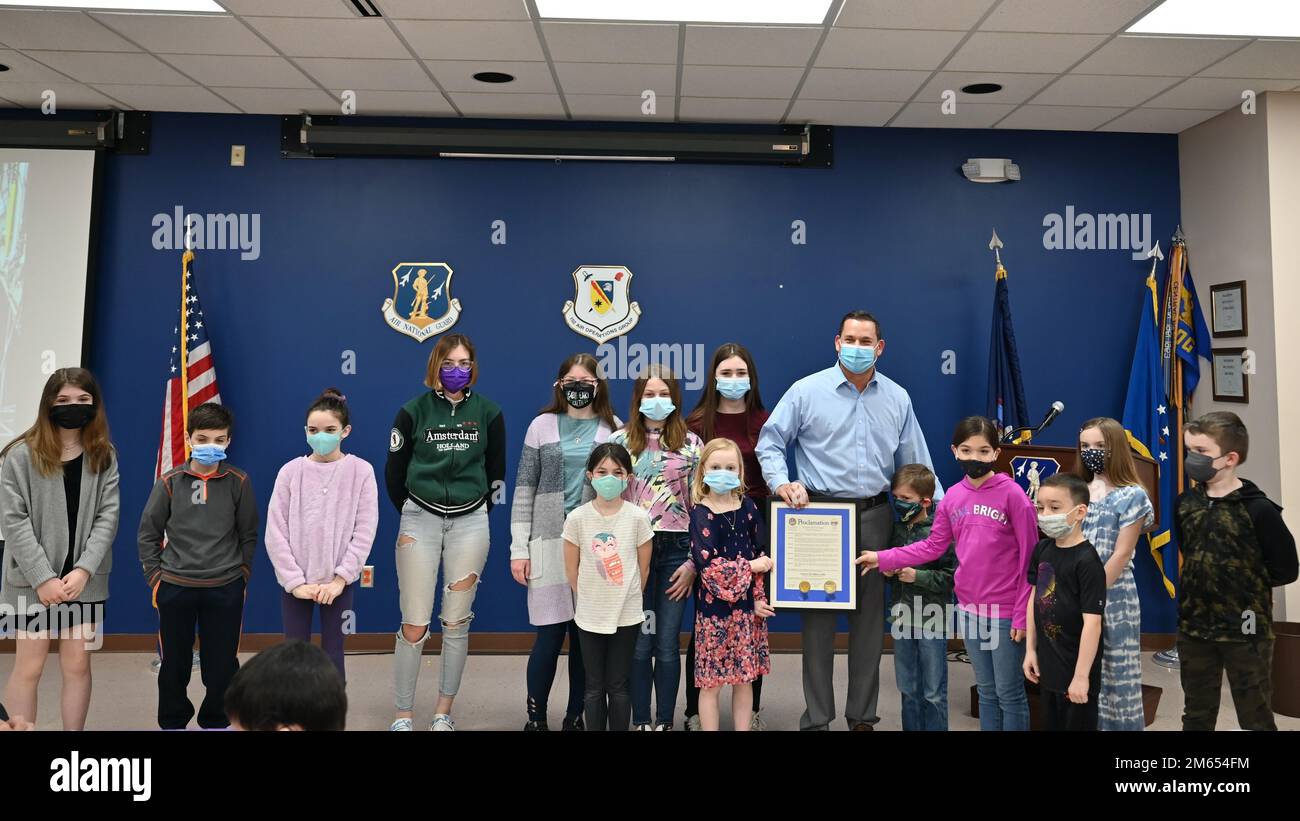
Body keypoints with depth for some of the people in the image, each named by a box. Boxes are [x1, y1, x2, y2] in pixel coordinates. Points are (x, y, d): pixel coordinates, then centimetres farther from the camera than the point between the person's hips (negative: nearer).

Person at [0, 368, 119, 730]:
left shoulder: (104, 456, 3)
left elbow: (108, 516, -3)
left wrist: (83, 570, -14)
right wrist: (43, 577, -15)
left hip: (85, 580, 2)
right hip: (32, 582, -2)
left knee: (78, 666, 8)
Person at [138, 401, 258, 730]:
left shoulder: (239, 482, -2)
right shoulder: (170, 482, -2)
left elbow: (249, 535, 6)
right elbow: (148, 534, 6)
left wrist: (243, 575, 2)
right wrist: (155, 577, 1)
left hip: (225, 590, 0)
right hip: (175, 588, 1)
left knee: (222, 666, 5)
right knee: (174, 665, 12)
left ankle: (216, 721, 25)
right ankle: (172, 722, 31)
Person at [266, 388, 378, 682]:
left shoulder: (361, 471, -5)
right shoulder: (291, 471, -3)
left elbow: (365, 531, -6)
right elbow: (275, 532, -4)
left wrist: (340, 578, -12)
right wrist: (295, 581, -10)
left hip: (339, 581, -1)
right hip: (295, 582, 1)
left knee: (333, 656, 8)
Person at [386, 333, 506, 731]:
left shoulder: (489, 413, 2)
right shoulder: (414, 411, -1)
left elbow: (496, 472, 11)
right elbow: (394, 472, 7)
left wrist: (478, 514, 11)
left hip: (470, 522, 1)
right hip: (420, 519, -1)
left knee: (456, 623, 5)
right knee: (414, 625, -2)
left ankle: (443, 712, 18)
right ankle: (402, 716, 10)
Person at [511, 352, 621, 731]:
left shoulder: (615, 429, 5)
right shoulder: (543, 425, 4)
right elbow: (525, 488, 4)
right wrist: (519, 548, -1)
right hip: (549, 543, -1)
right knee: (550, 634, -1)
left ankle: (575, 717, 22)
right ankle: (536, 718, 16)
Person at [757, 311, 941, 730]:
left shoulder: (897, 398, 9)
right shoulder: (807, 390, -2)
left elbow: (915, 462, 14)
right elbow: (769, 444, 1)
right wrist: (782, 483, -14)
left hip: (874, 515, 3)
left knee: (870, 616, 10)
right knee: (819, 615, 2)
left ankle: (863, 715, 23)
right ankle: (817, 718, 13)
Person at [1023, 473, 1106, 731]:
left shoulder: (1087, 561, -20)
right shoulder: (1042, 549, 2)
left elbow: (1092, 622, -21)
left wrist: (1081, 676, -20)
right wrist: (1030, 650, 10)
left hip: (1075, 671, -7)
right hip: (1047, 665, 7)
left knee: (1077, 725, 8)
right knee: (1050, 724, 19)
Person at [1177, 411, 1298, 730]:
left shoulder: (1258, 508, -14)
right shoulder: (1185, 502, 0)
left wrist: (1247, 582, -2)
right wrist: (1206, 579, 6)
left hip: (1245, 631, -4)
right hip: (1193, 627, 4)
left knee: (1255, 718, 11)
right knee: (1197, 716, 17)